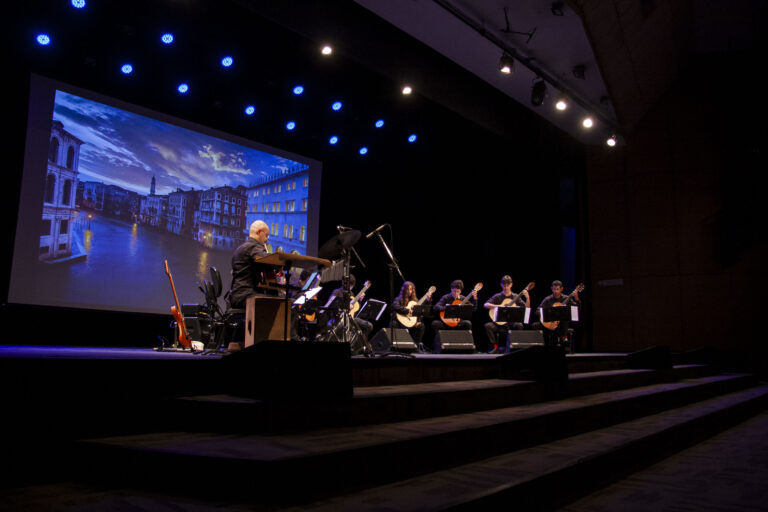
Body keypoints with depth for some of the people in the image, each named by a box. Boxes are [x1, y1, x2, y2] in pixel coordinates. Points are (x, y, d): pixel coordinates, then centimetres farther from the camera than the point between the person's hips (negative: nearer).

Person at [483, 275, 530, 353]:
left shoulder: (515, 297, 11)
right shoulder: (497, 297, 7)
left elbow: (526, 308, 3)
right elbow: (485, 305, -5)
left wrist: (527, 298, -13)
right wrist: (498, 306, -17)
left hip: (511, 322, 0)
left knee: (519, 325, -31)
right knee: (488, 326, -27)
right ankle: (495, 347, -12)